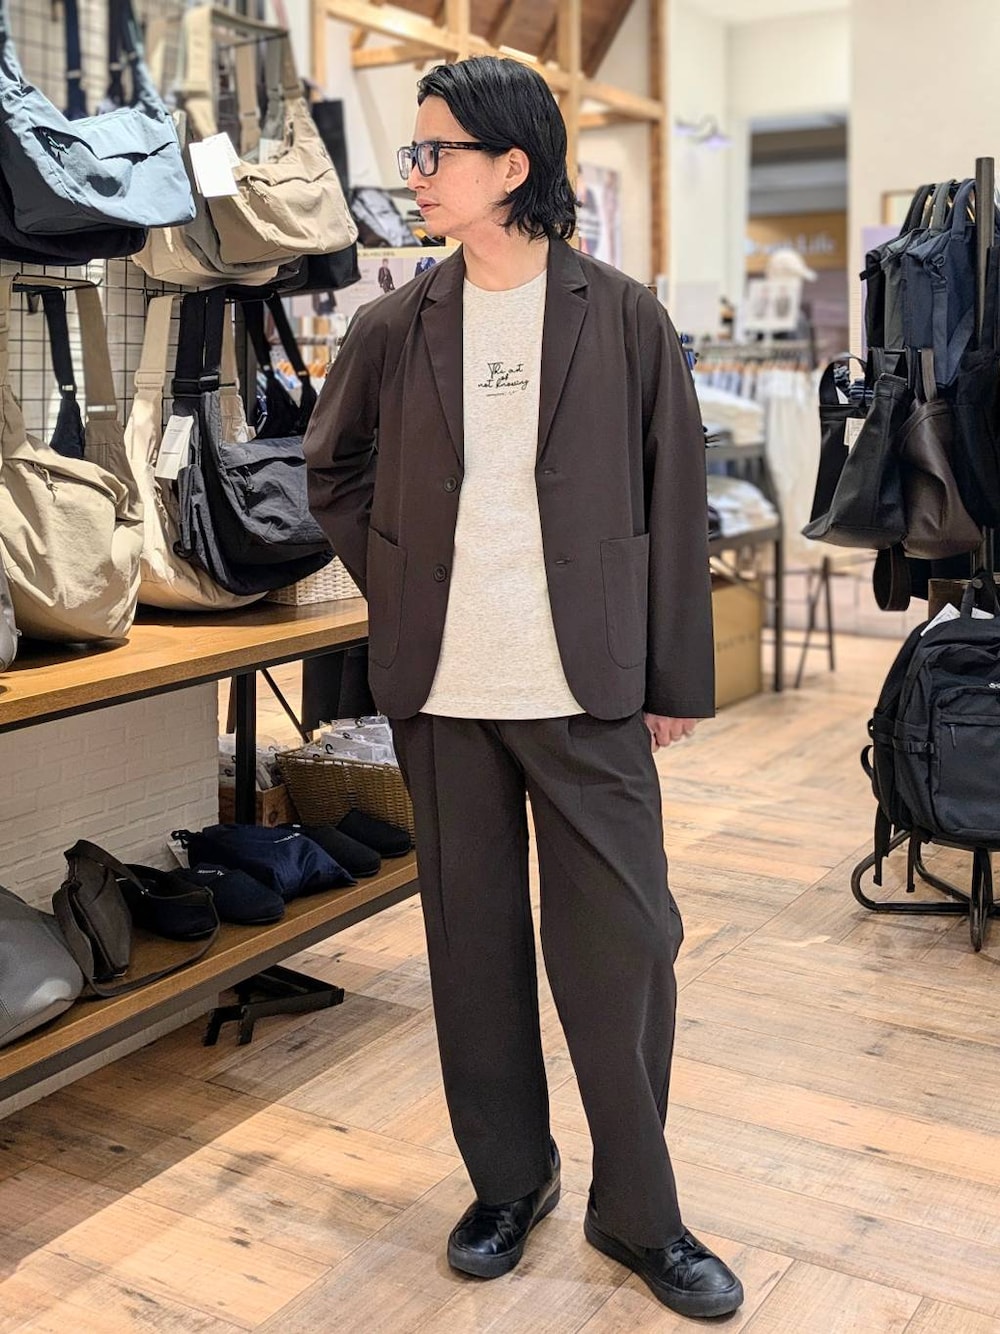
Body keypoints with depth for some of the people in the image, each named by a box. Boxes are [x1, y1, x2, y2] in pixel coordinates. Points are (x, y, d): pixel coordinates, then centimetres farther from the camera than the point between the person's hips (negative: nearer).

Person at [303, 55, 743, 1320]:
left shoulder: (621, 316, -2)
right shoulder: (394, 327, 5)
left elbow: (674, 502, 0)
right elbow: (335, 471, 18)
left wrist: (678, 675, -1)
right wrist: (396, 583, 6)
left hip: (587, 689, -2)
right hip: (443, 688, 3)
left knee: (622, 943, 1)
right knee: (474, 937, 11)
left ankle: (637, 1210, 21)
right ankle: (506, 1180, 30)